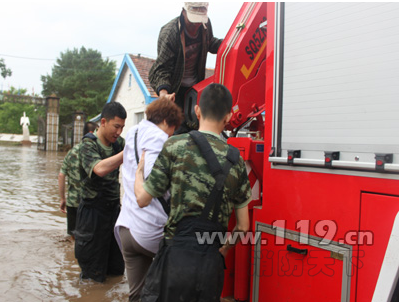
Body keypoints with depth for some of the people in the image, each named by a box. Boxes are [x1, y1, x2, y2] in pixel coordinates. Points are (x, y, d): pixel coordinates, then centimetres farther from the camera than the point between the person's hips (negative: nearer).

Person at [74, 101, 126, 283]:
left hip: (114, 208, 6)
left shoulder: (118, 142, 4)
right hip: (94, 211, -6)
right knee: (94, 274, 7)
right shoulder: (88, 145, -15)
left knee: (116, 269, 17)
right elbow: (100, 169, -34)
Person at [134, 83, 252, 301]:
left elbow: (143, 199, 1)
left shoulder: (175, 145, -5)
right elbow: (243, 226, 10)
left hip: (177, 253, -3)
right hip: (212, 263, 4)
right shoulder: (235, 160, 5)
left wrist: (139, 169, 20)